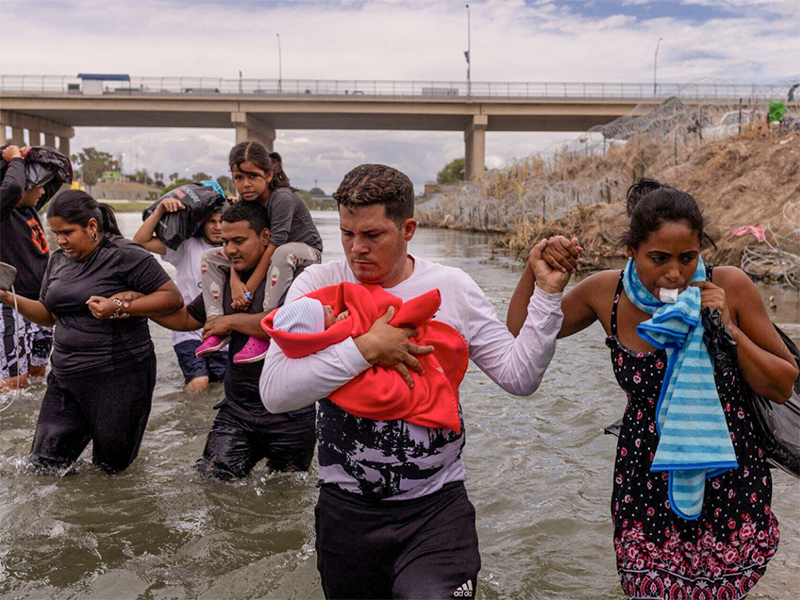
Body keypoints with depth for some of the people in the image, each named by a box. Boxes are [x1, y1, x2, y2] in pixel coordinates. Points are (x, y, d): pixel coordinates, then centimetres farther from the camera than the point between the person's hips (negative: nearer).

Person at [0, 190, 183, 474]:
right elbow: (49, 315, 16)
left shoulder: (125, 255, -12)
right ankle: (87, 430, 32)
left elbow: (173, 298, -14)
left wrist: (119, 307, -23)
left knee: (110, 466, 8)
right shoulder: (58, 260, 11)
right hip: (66, 374, 7)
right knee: (45, 462, 8)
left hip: (119, 378, -6)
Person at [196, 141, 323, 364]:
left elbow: (274, 246, -29)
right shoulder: (246, 202, -3)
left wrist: (249, 289, -29)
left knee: (284, 253, -43)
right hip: (262, 256, 8)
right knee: (210, 257, -1)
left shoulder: (283, 199, -25)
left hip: (306, 254, -8)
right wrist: (235, 281, -29)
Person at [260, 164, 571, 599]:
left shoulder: (452, 288, -1)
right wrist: (366, 348, -21)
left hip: (437, 505, -1)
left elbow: (518, 377, -1)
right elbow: (275, 392, -15)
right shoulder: (318, 285, -4)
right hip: (347, 508, 1)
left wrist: (547, 293, -9)